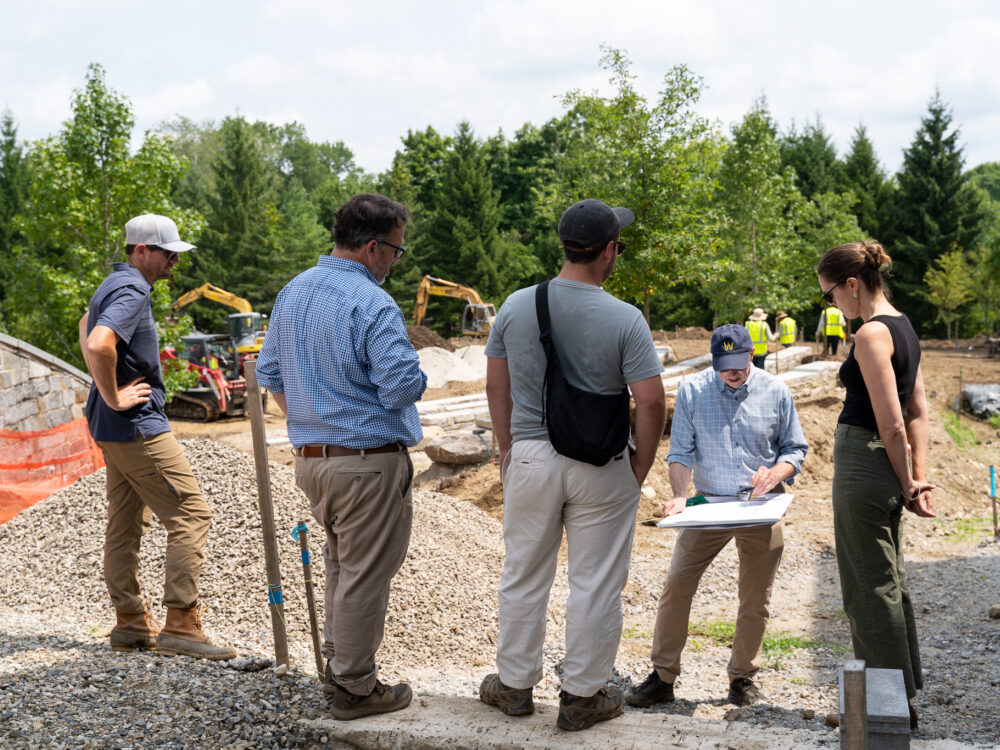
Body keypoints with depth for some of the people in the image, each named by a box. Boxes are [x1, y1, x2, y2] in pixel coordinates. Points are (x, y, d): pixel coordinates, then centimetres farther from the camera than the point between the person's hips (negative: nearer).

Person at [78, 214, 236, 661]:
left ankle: (130, 623, 20)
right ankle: (181, 625, -9)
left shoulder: (116, 285, 15)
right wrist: (113, 398, -21)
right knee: (190, 513, -9)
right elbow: (98, 344, -34)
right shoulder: (131, 292, -17)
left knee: (126, 524, 13)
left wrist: (105, 389, 22)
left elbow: (86, 328, 33)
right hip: (138, 426, -11)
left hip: (115, 429, 11)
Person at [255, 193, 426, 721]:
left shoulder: (292, 292, 8)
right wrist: (414, 380, 0)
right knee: (365, 576, 4)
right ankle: (355, 689, 15)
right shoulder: (373, 306, -19)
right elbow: (403, 388, -22)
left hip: (310, 457, 8)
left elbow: (269, 372, 16)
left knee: (340, 564, 23)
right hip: (368, 462, -8)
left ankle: (337, 663, 32)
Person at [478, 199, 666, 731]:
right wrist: (641, 465, -1)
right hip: (602, 466, -3)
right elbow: (651, 401, -14)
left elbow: (496, 385, 5)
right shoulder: (624, 319, -13)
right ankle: (583, 696, 19)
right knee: (595, 584, 9)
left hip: (530, 458, 3)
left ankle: (515, 684, 29)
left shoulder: (516, 306, -3)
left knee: (524, 576, 16)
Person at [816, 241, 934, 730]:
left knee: (869, 589, 1)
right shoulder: (902, 327, 12)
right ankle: (905, 696, 29)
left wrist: (905, 485, -9)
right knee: (889, 582, 18)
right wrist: (918, 478, 10)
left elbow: (891, 422, -19)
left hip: (864, 466, -10)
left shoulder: (872, 333, -18)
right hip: (888, 470, 10)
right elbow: (918, 412, 13)